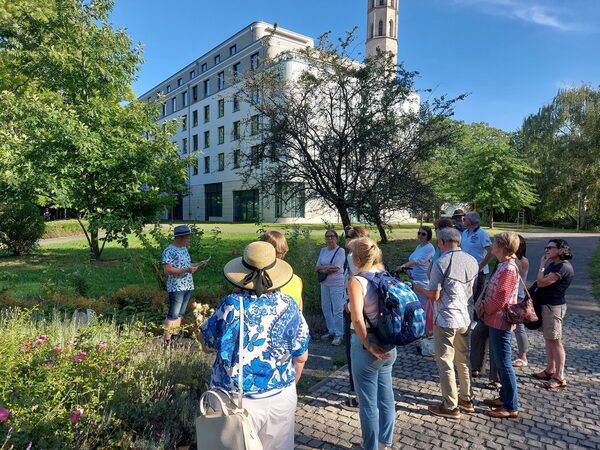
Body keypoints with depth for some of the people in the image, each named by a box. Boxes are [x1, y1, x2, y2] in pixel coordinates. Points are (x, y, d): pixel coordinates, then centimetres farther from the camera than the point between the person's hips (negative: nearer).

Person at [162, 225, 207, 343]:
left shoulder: (184, 249, 13)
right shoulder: (169, 251, -13)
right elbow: (167, 270, -19)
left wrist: (198, 265, 7)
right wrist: (186, 270, -26)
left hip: (187, 287, 8)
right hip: (176, 288, -8)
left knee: (180, 314, 14)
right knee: (173, 314, -4)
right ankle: (167, 339, 5)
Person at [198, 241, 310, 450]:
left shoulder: (230, 305, -16)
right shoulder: (288, 306, -10)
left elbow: (207, 346, -2)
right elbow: (301, 356, -1)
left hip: (235, 399, -1)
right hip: (280, 397, 2)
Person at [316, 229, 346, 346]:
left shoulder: (340, 251, -7)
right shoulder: (323, 250, 11)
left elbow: (336, 268, -16)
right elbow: (317, 267, 6)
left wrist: (323, 268, -7)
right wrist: (328, 266, -11)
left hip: (337, 284, -7)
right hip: (324, 283, 7)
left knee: (337, 310, -4)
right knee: (326, 308, 13)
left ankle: (339, 335, 6)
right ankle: (331, 331, 27)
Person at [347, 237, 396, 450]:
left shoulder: (357, 281, -18)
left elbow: (357, 318, -28)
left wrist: (368, 345, -18)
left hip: (368, 344, -7)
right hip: (388, 345, 7)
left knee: (368, 401, 10)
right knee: (386, 396, 21)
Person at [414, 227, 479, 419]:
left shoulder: (441, 263, -19)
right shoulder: (472, 261, 2)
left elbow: (434, 296, -16)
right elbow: (470, 290, 13)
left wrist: (420, 288, 2)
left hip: (445, 319, -7)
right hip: (464, 317, 7)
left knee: (445, 362, 6)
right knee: (463, 359, 21)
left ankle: (450, 406, 16)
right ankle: (467, 399, 34)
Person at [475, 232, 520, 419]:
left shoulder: (508, 268, -21)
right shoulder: (502, 265, 9)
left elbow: (501, 299, -22)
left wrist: (484, 309, -8)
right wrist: (483, 302, 0)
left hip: (500, 321, -10)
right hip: (496, 320, 10)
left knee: (503, 363, 0)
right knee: (497, 359, 20)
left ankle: (511, 407, 12)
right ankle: (505, 397, 34)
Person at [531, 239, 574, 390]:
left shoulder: (563, 267, -19)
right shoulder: (552, 264, 11)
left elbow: (541, 283, -20)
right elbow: (540, 282, 19)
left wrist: (542, 266, -10)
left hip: (554, 307, -10)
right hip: (546, 304, 10)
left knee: (555, 341, -3)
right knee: (548, 339, 15)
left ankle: (560, 377, 4)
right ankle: (550, 370, 26)